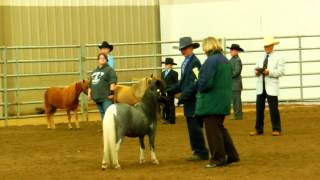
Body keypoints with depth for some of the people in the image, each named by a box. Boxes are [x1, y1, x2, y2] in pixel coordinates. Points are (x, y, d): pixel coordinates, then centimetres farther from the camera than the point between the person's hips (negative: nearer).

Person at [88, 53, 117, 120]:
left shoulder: (109, 70, -3)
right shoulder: (94, 71, 20)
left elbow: (113, 81, -13)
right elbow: (90, 84, 25)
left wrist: (111, 92, -20)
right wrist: (89, 93, 17)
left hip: (106, 97, -7)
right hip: (97, 97, 7)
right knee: (102, 114, 13)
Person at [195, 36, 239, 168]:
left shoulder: (211, 61, -18)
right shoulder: (225, 60, 11)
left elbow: (205, 83, -23)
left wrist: (198, 85, -1)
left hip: (212, 103, -9)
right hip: (224, 101, 9)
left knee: (213, 131, 1)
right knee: (220, 129, 20)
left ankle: (218, 158, 6)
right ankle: (232, 155, 22)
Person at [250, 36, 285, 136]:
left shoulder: (278, 58, 0)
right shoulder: (261, 58, 18)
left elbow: (281, 71, -9)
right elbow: (256, 69, 15)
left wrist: (269, 72, -20)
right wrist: (257, 72, -8)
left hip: (272, 87, -5)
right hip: (260, 87, 5)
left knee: (273, 109, -3)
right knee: (259, 108, 6)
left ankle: (276, 129, 5)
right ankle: (258, 129, 13)